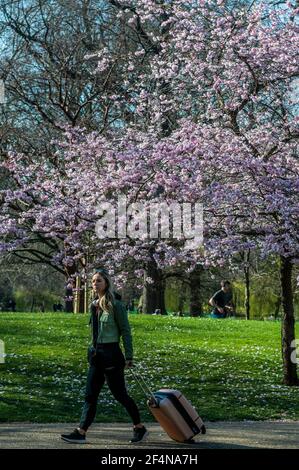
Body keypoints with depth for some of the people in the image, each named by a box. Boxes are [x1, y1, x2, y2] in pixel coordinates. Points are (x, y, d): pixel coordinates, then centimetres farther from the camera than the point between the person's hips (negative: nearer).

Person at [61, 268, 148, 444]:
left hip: (111, 354, -7)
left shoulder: (116, 305, -11)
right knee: (90, 395, 5)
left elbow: (126, 331, -9)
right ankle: (81, 432, 5)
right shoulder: (94, 305, 10)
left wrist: (129, 357, -11)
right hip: (96, 354, 7)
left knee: (120, 394, 1)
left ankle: (140, 428, 16)